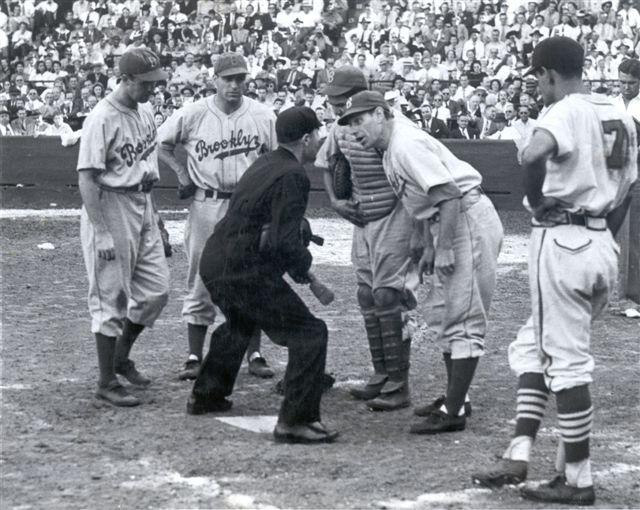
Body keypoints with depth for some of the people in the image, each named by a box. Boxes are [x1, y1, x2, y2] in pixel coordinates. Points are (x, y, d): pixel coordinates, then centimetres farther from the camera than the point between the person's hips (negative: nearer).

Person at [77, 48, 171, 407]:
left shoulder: (146, 112, 9)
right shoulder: (102, 118, -17)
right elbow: (87, 178, -20)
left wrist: (155, 215, 17)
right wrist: (101, 234, -23)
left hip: (143, 206, 8)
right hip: (111, 210, -8)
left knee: (157, 289, 10)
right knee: (111, 298, -2)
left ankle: (121, 357, 29)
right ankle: (107, 382, 8)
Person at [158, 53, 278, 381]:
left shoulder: (263, 116, -1)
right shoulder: (192, 114, -5)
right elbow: (161, 143, 7)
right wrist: (181, 172, -3)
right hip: (206, 205, -1)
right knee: (201, 281, 2)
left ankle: (255, 355, 13)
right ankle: (195, 358, 8)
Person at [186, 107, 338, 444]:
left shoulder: (262, 164, 13)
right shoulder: (293, 176, -15)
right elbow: (284, 241, -22)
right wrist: (304, 268, -6)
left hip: (213, 264, 10)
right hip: (245, 273, -10)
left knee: (241, 322, 36)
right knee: (309, 333, -7)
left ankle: (206, 395, 48)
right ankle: (295, 422, -12)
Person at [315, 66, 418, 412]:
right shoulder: (341, 130, 5)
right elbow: (327, 164, 22)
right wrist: (335, 201, 6)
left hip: (393, 218, -8)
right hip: (362, 219, 8)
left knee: (387, 296, -12)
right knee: (367, 297, 10)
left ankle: (398, 386, -9)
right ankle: (381, 376, 21)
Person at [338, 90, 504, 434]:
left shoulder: (406, 145, -18)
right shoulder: (390, 150, 14)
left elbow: (449, 194, -23)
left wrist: (444, 249, -21)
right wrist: (428, 248, 19)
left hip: (470, 222, -11)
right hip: (452, 225, 11)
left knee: (462, 319, -10)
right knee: (447, 313, 18)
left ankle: (453, 412, -10)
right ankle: (455, 398, 28)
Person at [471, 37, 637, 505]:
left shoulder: (565, 112, -13)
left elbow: (534, 154, -34)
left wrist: (537, 199, -17)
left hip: (563, 242, -8)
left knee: (567, 361, -2)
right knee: (533, 347, 17)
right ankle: (519, 455, 12)